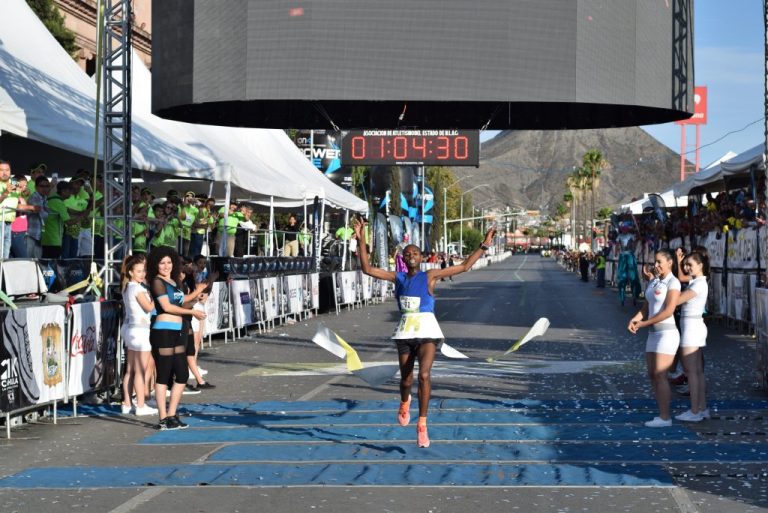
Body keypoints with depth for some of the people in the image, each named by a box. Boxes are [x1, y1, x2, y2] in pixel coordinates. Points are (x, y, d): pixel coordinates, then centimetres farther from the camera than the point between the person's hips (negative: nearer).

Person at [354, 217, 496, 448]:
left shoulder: (430, 276, 1)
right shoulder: (398, 278, 8)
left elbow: (464, 266, 1)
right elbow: (367, 269, 5)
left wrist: (484, 246, -5)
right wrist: (361, 240, -2)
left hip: (427, 331, -3)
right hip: (405, 331, 3)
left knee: (424, 375, -21)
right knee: (406, 380, 8)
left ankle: (422, 425, -11)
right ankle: (405, 403, 46)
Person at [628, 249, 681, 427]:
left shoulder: (673, 282, -10)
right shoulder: (653, 282, 14)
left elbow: (668, 311, -18)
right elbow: (646, 307, 11)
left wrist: (644, 323, -16)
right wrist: (635, 319, -9)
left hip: (667, 332, -8)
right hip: (653, 332, 8)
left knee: (660, 376, -8)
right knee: (652, 375, 8)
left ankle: (665, 417, -3)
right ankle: (662, 414, 13)